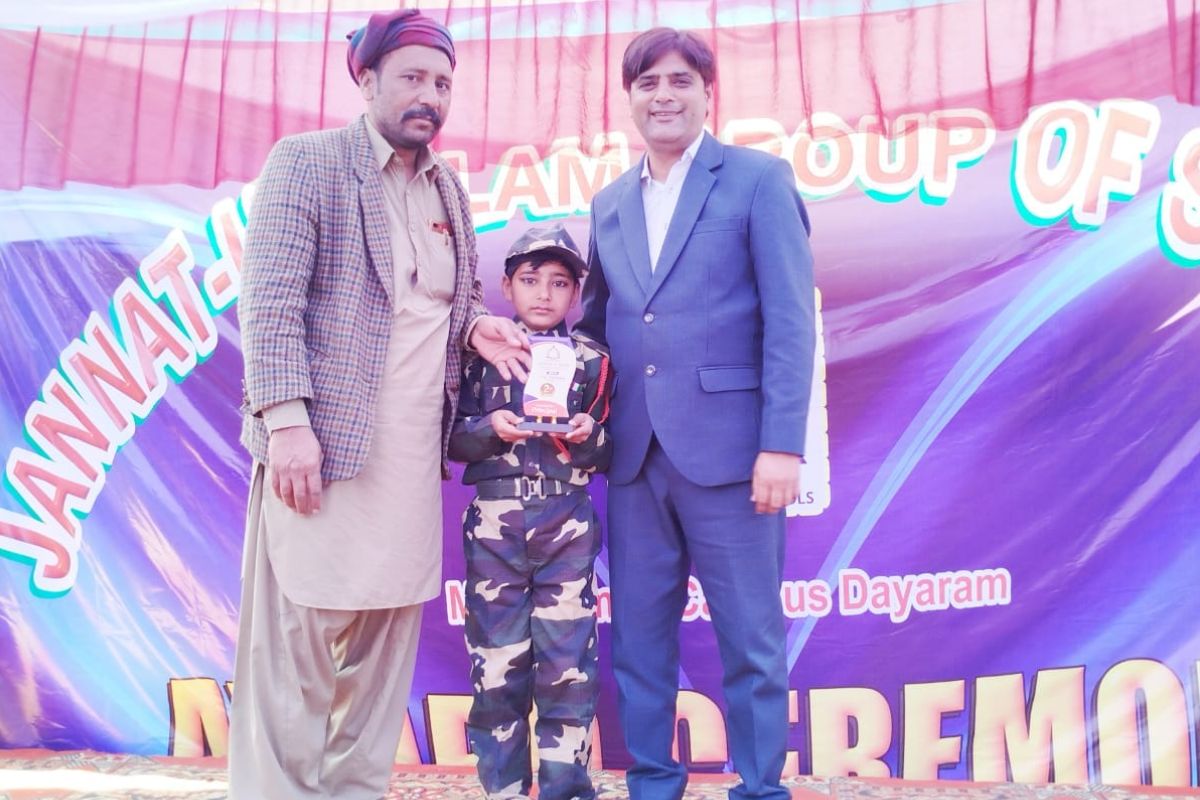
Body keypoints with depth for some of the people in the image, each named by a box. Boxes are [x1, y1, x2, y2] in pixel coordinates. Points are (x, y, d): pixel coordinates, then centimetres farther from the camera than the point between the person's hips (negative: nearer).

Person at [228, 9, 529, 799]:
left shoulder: (449, 186, 17)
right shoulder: (306, 161, -1)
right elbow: (270, 299, -9)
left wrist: (478, 324, 3)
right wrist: (286, 420, -18)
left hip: (413, 453, 6)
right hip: (324, 440, -6)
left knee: (386, 641, 9)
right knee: (294, 643, -1)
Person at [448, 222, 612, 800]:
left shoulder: (591, 361, 7)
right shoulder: (480, 352, 7)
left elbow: (609, 451, 8)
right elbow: (452, 437, 5)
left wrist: (587, 435, -13)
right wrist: (490, 428, -14)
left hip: (567, 524, 0)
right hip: (495, 523, 0)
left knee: (568, 662, 0)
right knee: (496, 661, 4)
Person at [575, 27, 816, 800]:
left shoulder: (760, 179, 0)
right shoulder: (610, 202, 16)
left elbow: (790, 320, -7)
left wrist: (783, 444, -14)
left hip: (726, 447, -5)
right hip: (636, 454, 5)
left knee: (750, 639, 4)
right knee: (638, 636, 12)